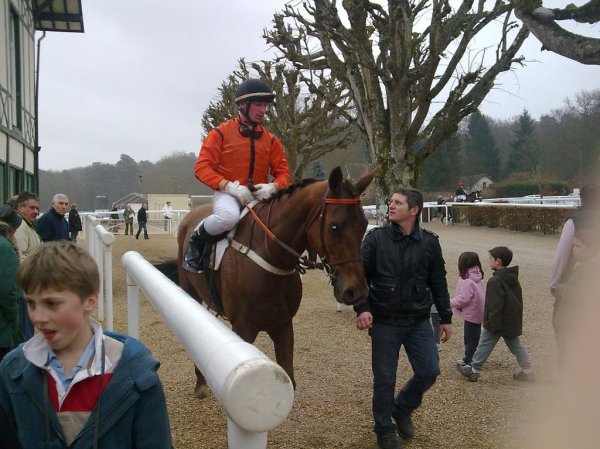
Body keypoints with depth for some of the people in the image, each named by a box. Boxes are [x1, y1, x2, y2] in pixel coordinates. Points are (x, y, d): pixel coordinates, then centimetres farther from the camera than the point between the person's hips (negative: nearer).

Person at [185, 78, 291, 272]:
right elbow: (202, 168, -7)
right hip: (227, 193, -4)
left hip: (259, 196, 5)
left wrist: (272, 187, -14)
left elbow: (283, 172, 10)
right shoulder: (221, 133, -2)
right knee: (229, 216, -38)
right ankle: (196, 241, -8)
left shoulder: (270, 140, 10)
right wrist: (229, 186, -21)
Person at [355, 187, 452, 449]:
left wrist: (445, 318, 9)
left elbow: (438, 282, 7)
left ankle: (401, 409, 30)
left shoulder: (429, 242, 1)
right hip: (384, 321, -2)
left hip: (418, 320, 2)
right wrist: (362, 308, -19)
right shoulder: (376, 238, -5)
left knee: (429, 371, 2)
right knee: (384, 379, 6)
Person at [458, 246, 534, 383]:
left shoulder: (495, 281, -21)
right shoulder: (514, 279, 8)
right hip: (513, 322, 8)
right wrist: (517, 320, 23)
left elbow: (495, 306, -24)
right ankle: (527, 372, 18)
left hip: (498, 323, -8)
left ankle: (473, 370, 12)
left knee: (484, 345, 3)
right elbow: (518, 300, 16)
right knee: (516, 346, 16)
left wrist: (494, 324, -21)